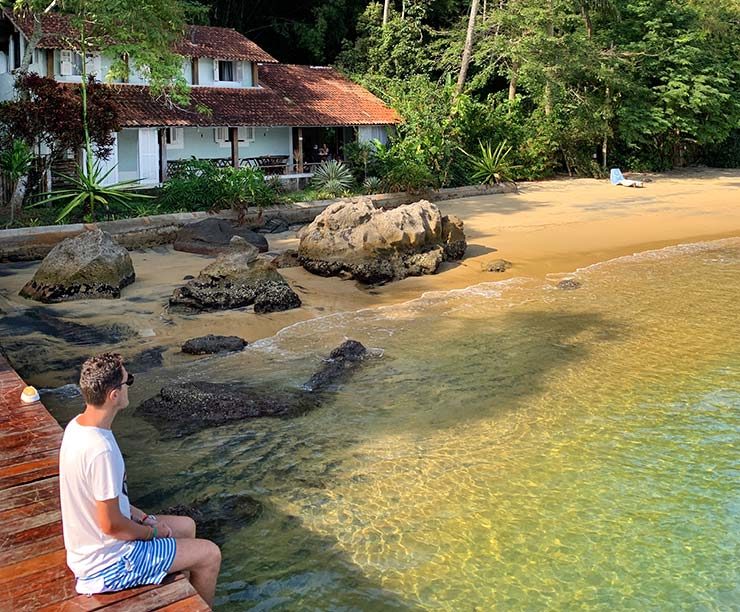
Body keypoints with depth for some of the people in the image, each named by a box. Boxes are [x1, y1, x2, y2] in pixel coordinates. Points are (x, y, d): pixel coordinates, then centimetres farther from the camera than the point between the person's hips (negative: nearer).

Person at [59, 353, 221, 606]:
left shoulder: (78, 425, -3)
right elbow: (111, 525, -26)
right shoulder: (100, 450, -33)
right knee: (209, 555, 0)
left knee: (186, 526, 22)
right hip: (106, 565, -9)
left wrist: (144, 518, 6)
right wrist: (153, 532, -8)